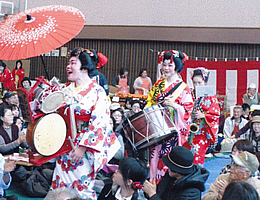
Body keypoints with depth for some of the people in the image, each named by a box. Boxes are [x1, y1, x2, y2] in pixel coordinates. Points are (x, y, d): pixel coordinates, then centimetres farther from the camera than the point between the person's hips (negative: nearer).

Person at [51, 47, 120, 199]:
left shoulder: (97, 91, -8)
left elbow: (99, 123, -15)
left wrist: (82, 147, -19)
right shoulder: (68, 90, 10)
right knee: (61, 186, 7)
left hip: (85, 148, -5)